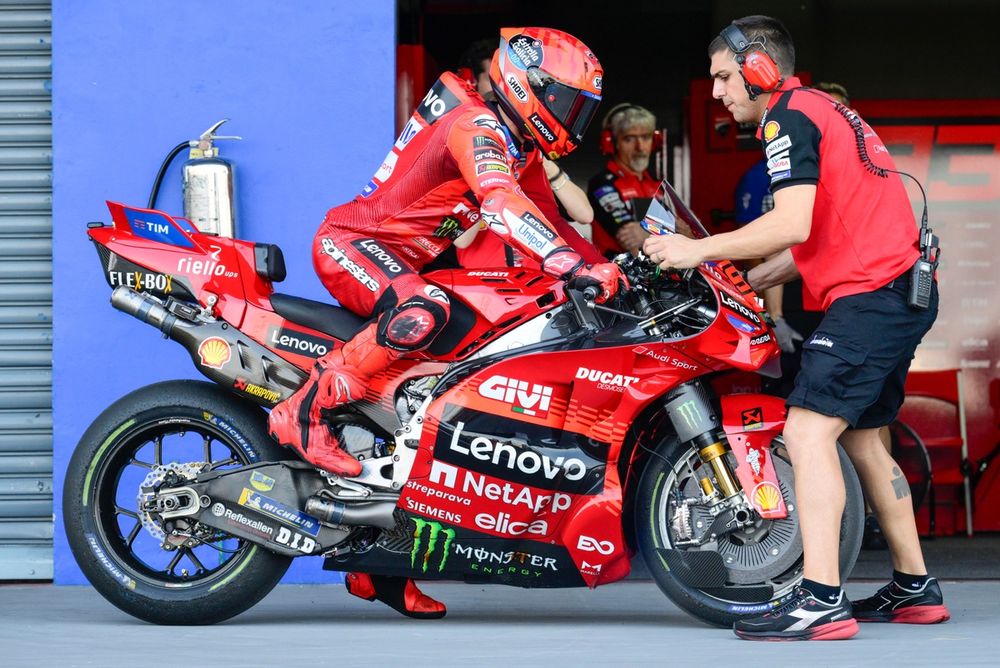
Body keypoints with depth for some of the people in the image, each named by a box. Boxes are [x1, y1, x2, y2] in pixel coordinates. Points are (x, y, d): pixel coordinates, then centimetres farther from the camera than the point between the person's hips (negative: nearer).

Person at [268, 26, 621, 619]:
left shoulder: (508, 141, 15)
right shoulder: (479, 126, -17)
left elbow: (546, 217, 22)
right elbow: (503, 208, -36)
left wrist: (602, 267, 8)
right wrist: (575, 266, -46)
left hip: (398, 260, 10)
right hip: (353, 242, -10)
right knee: (424, 312, -41)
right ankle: (303, 412, -30)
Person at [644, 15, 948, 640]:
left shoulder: (788, 117, -8)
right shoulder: (824, 109, 22)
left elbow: (793, 224, -22)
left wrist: (699, 251, -14)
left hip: (870, 295, -11)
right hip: (903, 290, 11)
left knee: (809, 431, -17)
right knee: (861, 437, 19)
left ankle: (821, 601, -25)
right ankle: (915, 588, 23)